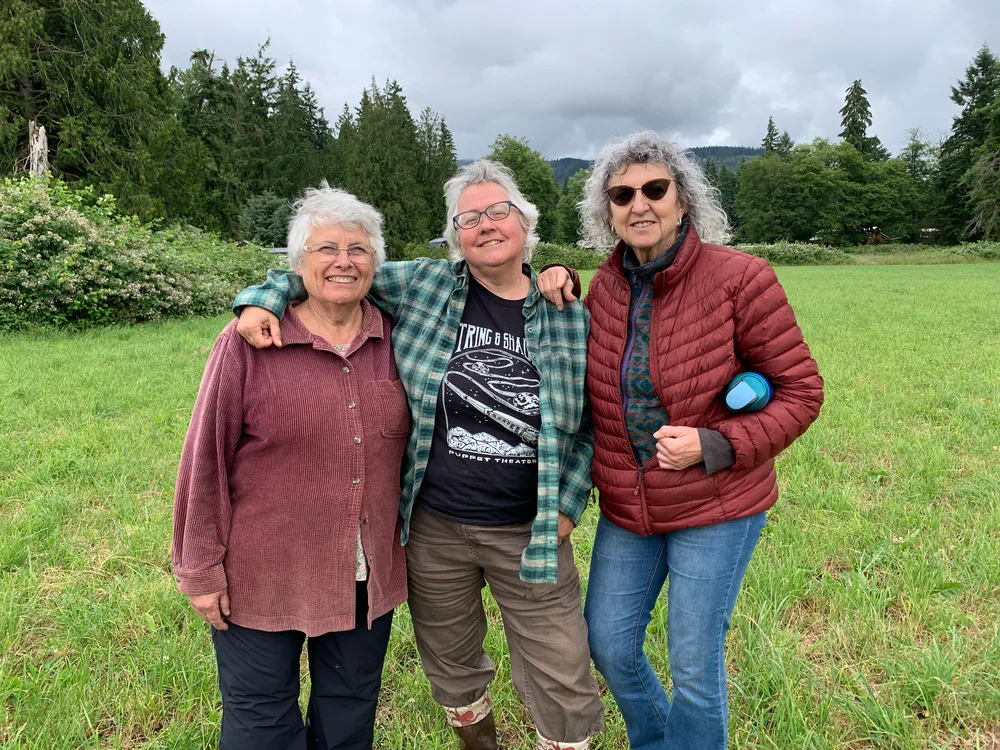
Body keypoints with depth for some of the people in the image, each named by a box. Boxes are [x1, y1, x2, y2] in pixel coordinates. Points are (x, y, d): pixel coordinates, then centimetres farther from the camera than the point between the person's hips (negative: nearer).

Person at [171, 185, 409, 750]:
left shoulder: (393, 337, -1)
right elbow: (207, 459, -8)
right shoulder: (250, 340, -12)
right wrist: (202, 568, -6)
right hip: (264, 575, -3)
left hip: (369, 573, 3)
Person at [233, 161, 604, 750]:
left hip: (531, 535, 0)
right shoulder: (420, 286, -4)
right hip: (432, 527, 1)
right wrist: (265, 299, -11)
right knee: (452, 672, 23)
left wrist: (568, 506, -1)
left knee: (565, 687, 8)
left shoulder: (570, 318, -1)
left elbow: (592, 423, 6)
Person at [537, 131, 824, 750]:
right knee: (608, 646, 17)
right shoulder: (604, 286, -2)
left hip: (717, 509, -5)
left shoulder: (740, 279, -17)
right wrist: (562, 293, -2)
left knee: (695, 664, 9)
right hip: (625, 508, 5)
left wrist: (715, 446, -24)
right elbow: (581, 377, 15)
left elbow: (800, 391, -11)